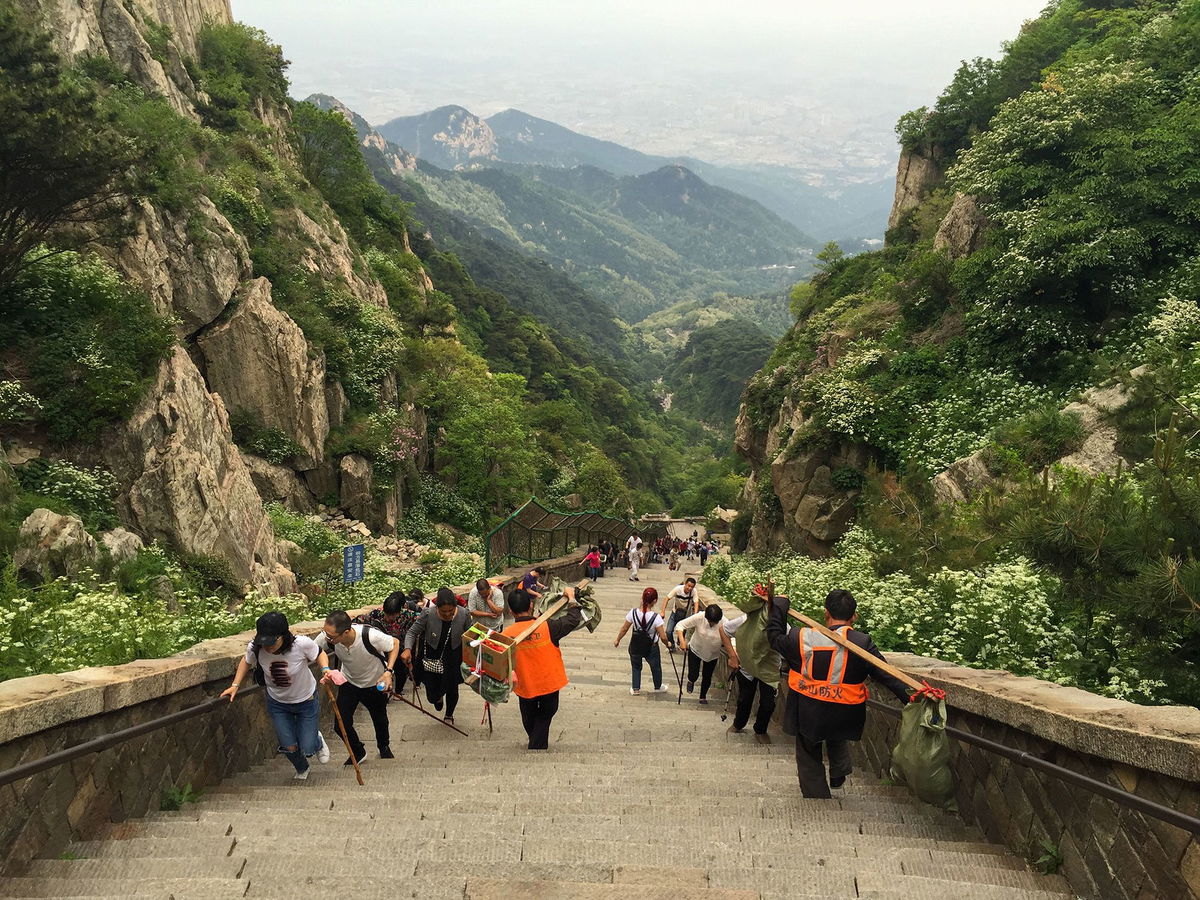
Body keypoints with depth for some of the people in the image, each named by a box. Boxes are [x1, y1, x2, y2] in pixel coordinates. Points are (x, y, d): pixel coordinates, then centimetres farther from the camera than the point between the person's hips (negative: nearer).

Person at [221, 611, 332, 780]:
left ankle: (317, 741, 41)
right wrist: (235, 686, -3)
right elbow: (246, 662, 1)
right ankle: (302, 769, 43)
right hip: (277, 703, 2)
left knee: (307, 750, 1)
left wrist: (326, 669, -29)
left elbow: (320, 654, -11)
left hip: (306, 701, -2)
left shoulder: (302, 644, -33)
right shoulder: (254, 648, -25)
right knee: (289, 747, 5)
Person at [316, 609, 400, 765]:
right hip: (349, 681, 2)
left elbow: (395, 643, -21)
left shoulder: (370, 636, -39)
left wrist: (389, 671, -30)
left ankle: (384, 747, 52)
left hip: (376, 683, -2)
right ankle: (358, 752, 26)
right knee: (342, 723, -5)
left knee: (380, 719, 20)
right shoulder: (325, 638, -31)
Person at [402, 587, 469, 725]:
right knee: (432, 697, 6)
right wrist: (407, 649, -31)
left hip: (452, 662, 1)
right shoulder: (428, 614, -24)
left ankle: (449, 715, 49)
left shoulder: (463, 615, -19)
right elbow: (412, 632, -13)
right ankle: (438, 698, 48)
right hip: (431, 661, -1)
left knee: (452, 690, 15)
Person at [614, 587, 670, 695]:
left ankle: (635, 689, 35)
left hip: (635, 646, 2)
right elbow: (663, 637, -20)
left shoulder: (633, 613, -19)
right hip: (651, 647, -1)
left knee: (636, 667, 26)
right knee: (655, 666, 26)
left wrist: (617, 640, 10)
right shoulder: (656, 617, -26)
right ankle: (658, 687, 46)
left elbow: (624, 629, -7)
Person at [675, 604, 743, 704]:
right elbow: (680, 625, -25)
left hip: (712, 654, 1)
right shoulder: (699, 617, -31)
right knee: (693, 675, 2)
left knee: (707, 677, 15)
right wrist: (682, 641, -37)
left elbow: (728, 642, -20)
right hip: (695, 650, -1)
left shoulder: (724, 623, -29)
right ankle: (691, 681, 41)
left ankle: (703, 696, 43)